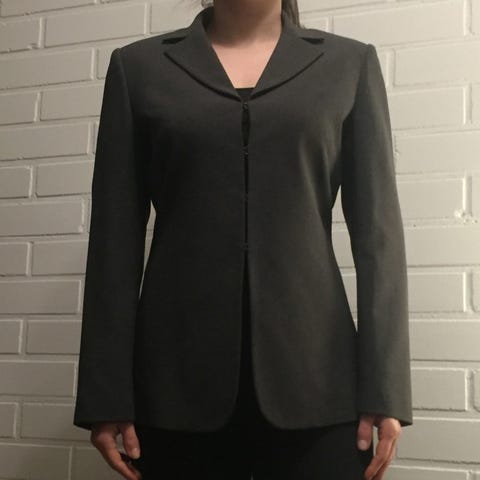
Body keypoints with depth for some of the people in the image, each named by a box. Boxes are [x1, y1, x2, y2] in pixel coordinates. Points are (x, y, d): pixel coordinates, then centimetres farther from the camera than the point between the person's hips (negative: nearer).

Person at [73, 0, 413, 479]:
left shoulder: (349, 63, 8)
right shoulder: (138, 66, 7)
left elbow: (378, 229, 3)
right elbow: (115, 238, 4)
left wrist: (384, 385, -5)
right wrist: (106, 394, -1)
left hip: (312, 375, 0)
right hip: (179, 378, 1)